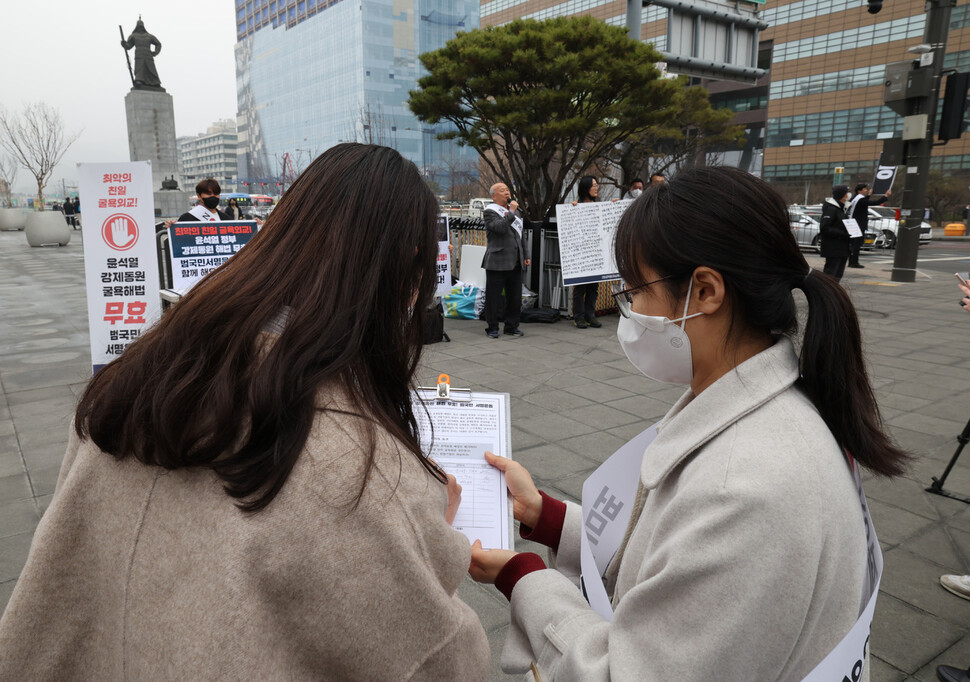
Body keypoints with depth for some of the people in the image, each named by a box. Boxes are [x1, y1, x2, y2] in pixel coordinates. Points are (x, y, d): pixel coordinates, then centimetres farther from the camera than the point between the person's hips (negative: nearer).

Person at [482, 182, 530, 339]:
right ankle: (492, 327, 10)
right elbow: (500, 227, -24)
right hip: (497, 263, -7)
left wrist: (525, 256, 22)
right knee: (493, 297, -1)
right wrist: (511, 212, -16)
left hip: (515, 263, 7)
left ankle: (512, 326, 20)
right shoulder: (489, 212, -5)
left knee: (515, 297, 9)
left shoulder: (515, 210, 19)